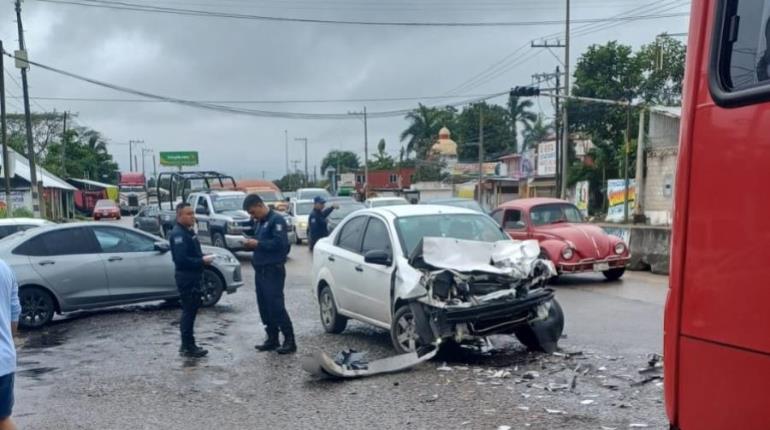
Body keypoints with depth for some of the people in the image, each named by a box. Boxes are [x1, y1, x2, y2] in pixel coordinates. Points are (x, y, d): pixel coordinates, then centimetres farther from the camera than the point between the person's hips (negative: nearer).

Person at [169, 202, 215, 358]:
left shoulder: (188, 231, 15)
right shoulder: (178, 234, -17)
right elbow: (181, 259, -26)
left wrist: (204, 257, 4)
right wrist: (202, 261, -20)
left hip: (193, 277, 10)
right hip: (186, 278, -10)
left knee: (191, 310, 14)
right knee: (189, 311, -5)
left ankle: (187, 345, 22)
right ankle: (188, 347, 2)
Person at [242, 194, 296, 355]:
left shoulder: (276, 219, -11)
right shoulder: (259, 222, 17)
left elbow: (279, 243, -22)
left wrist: (258, 243, -18)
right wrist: (251, 244, 4)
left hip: (273, 270, -9)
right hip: (260, 270, 9)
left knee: (276, 306, -10)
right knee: (264, 307, 10)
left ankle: (290, 341, -3)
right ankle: (272, 339, 19)